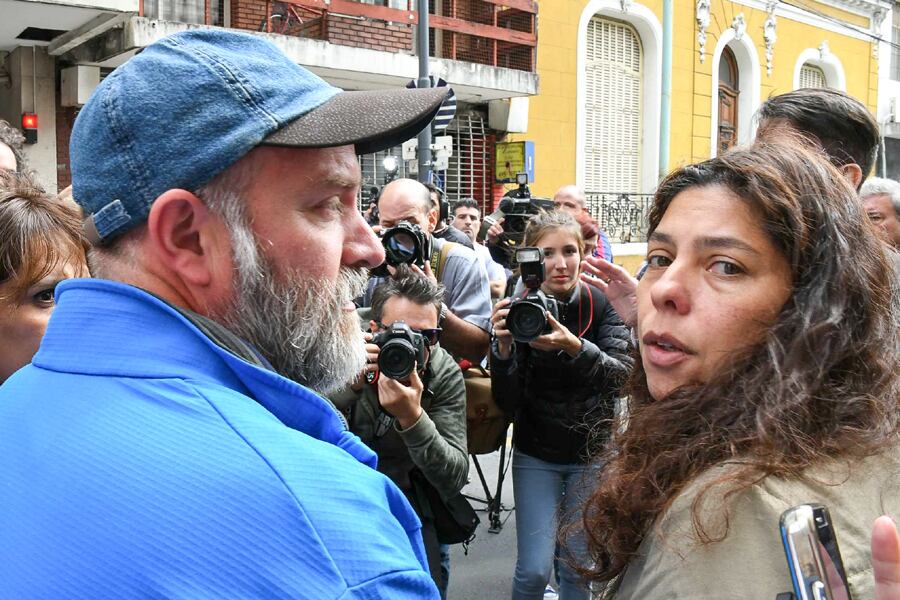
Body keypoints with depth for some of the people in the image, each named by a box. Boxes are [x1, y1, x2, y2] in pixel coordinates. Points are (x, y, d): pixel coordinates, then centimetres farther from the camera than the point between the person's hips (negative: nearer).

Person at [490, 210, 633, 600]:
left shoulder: (600, 304, -10)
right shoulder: (517, 309, -11)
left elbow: (622, 376, -21)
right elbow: (506, 402, -13)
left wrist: (575, 347, -38)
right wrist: (503, 346, -31)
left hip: (593, 453, 1)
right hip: (536, 455, 0)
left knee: (577, 566, 10)